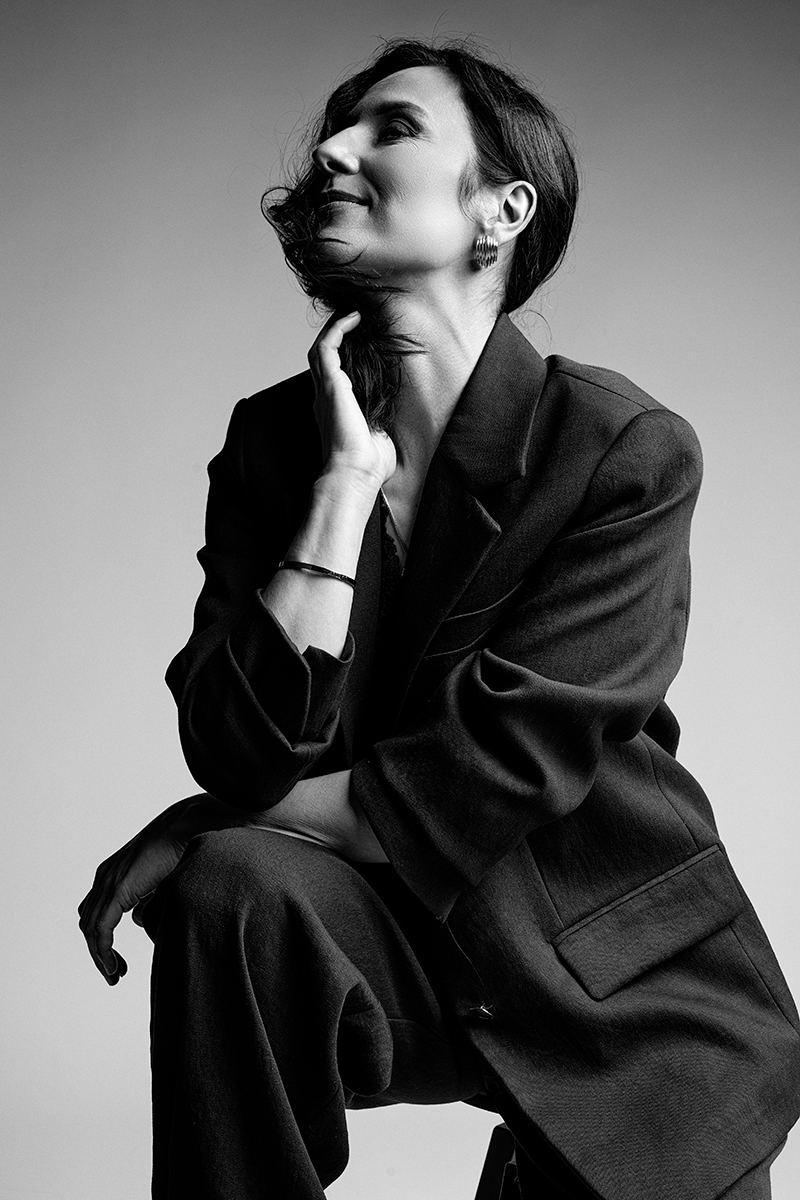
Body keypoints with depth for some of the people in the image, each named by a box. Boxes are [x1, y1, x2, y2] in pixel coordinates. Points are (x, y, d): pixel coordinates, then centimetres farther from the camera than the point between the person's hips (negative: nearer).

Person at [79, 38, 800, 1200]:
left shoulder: (631, 451, -16)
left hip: (638, 986, -1)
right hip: (416, 936, 2)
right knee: (239, 892, -26)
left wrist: (205, 831, -15)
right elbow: (241, 753, -15)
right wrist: (347, 480, -20)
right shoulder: (271, 441, -4)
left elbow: (496, 770, -20)